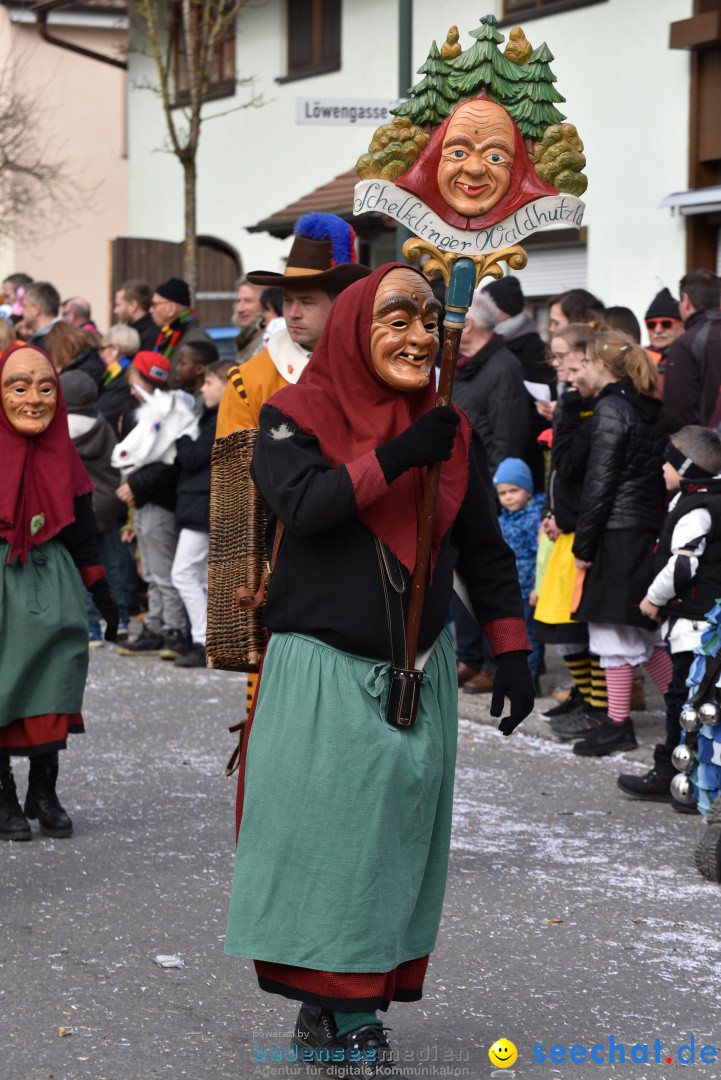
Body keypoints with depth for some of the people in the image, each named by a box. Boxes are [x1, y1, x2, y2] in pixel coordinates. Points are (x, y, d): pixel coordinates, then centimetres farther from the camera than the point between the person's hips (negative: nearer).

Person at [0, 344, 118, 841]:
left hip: (50, 579, 4)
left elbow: (81, 530, 14)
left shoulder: (62, 456, 6)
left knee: (52, 680, 1)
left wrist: (102, 590, 14)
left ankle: (44, 794, 12)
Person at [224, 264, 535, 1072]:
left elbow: (484, 551, 11)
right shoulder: (296, 416, -4)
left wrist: (511, 653, 6)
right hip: (321, 671, -4)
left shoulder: (451, 433, 7)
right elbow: (301, 504, -23)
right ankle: (330, 1006, 6)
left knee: (398, 837, 5)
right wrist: (397, 457, -22)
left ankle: (351, 1012, 13)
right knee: (323, 834, -4)